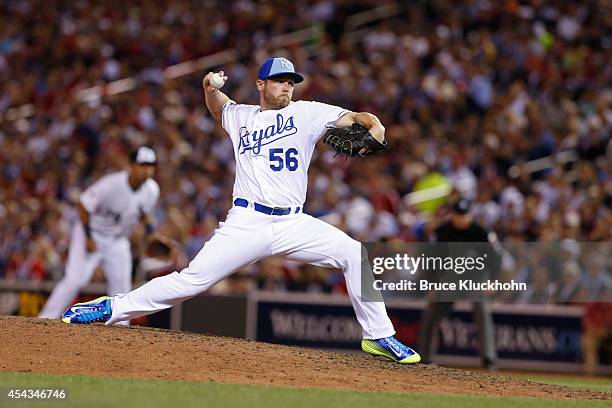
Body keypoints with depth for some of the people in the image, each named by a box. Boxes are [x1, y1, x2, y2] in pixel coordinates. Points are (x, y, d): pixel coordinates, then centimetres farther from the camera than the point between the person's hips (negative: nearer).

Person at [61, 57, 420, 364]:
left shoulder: (305, 114, 8)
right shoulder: (242, 117, 15)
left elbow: (351, 117, -2)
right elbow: (218, 105, 36)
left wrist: (373, 124, -25)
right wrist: (210, 87, 13)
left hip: (293, 224, 1)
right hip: (247, 223, 0)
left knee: (355, 253, -16)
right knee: (193, 279, -11)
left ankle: (378, 336, -4)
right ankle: (112, 309, 0)